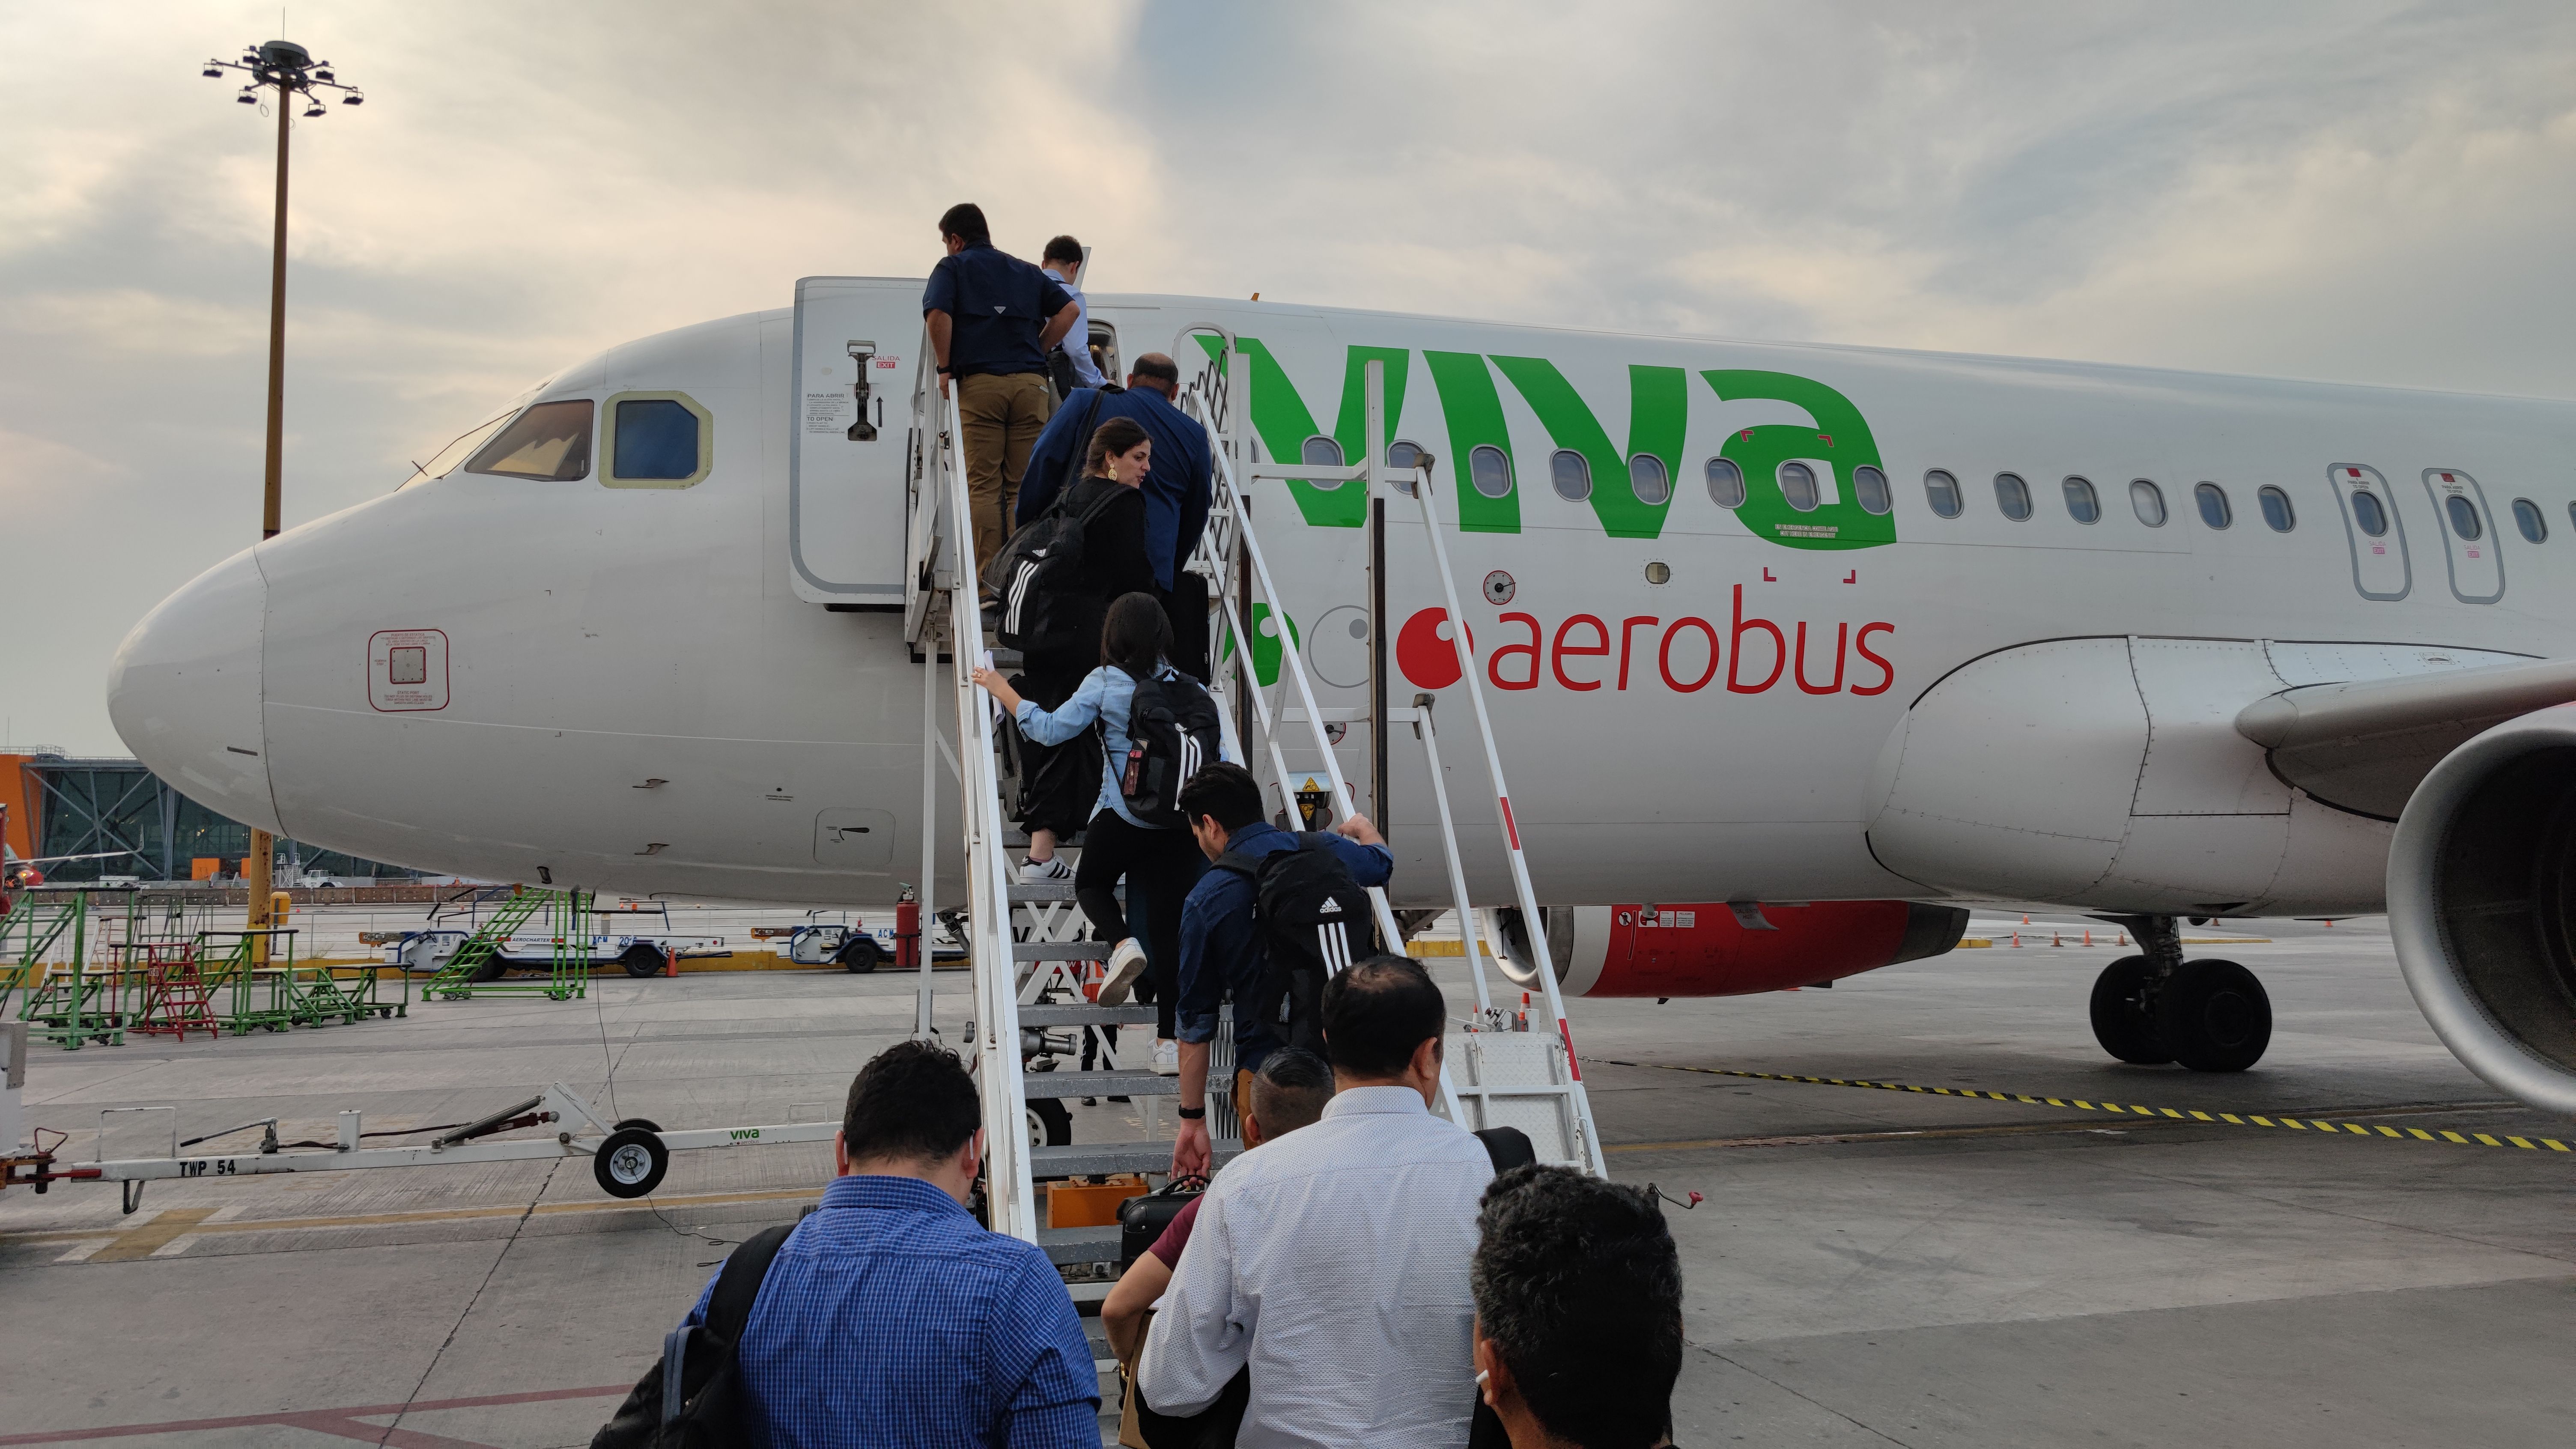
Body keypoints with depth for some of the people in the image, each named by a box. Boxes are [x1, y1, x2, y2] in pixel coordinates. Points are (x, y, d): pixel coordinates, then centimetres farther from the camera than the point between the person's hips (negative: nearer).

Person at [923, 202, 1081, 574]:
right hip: (1029, 383, 3)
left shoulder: (952, 267, 9)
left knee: (984, 486, -2)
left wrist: (945, 368, 0)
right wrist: (1037, 352, 13)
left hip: (979, 384, -3)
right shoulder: (1026, 271, 22)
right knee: (1024, 485, 5)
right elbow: (1069, 309, 11)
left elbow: (937, 314, -10)